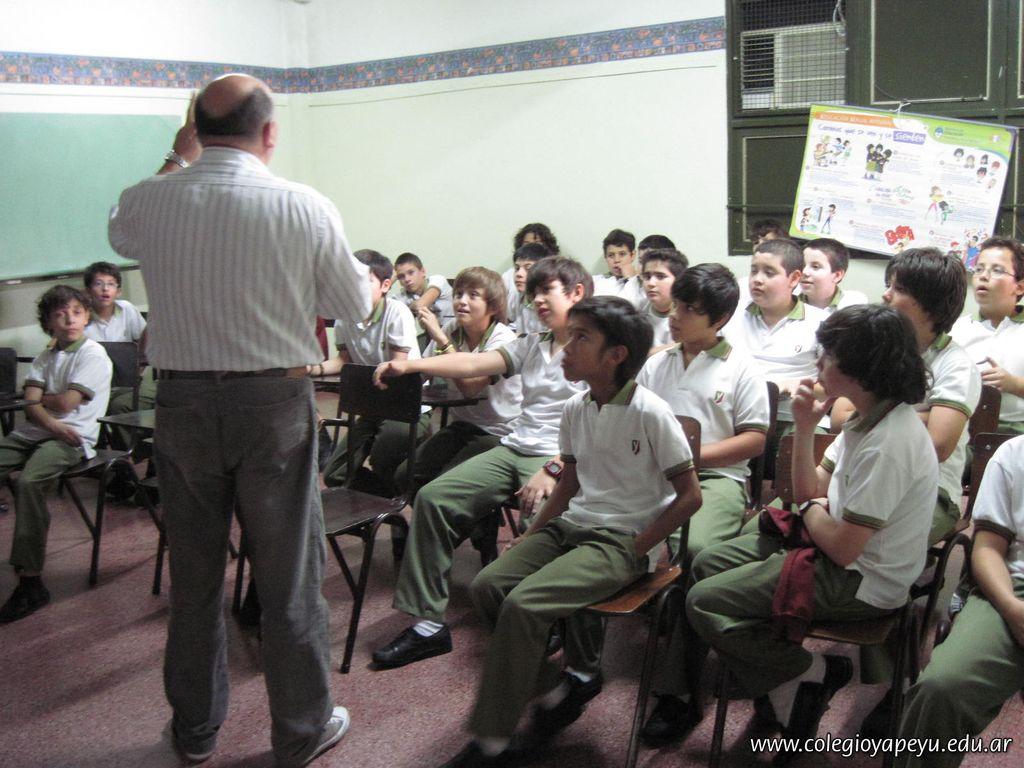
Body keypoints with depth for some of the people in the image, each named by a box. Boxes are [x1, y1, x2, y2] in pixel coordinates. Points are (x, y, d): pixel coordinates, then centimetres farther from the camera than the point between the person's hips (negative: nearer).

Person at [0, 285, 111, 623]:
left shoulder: (93, 355, -2)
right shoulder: (45, 357, 19)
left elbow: (66, 402, -10)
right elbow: (31, 406, 5)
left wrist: (41, 398, 9)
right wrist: (51, 421, -15)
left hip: (72, 437, -7)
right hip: (35, 431, 7)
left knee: (28, 481, -32)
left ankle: (30, 581, -29)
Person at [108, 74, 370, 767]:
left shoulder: (147, 201, -5)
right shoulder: (306, 208, -13)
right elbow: (354, 306, -1)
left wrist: (179, 162, 25)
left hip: (182, 403, 3)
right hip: (275, 402, -2)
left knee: (195, 570, 17)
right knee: (289, 575, 10)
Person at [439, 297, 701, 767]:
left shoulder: (650, 413, -14)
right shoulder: (574, 408, 7)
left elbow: (689, 496, -10)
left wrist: (635, 551, -13)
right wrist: (530, 536, 10)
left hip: (621, 539, -7)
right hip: (570, 524, 7)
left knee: (523, 604, -25)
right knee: (487, 584, -12)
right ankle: (554, 692, 6)